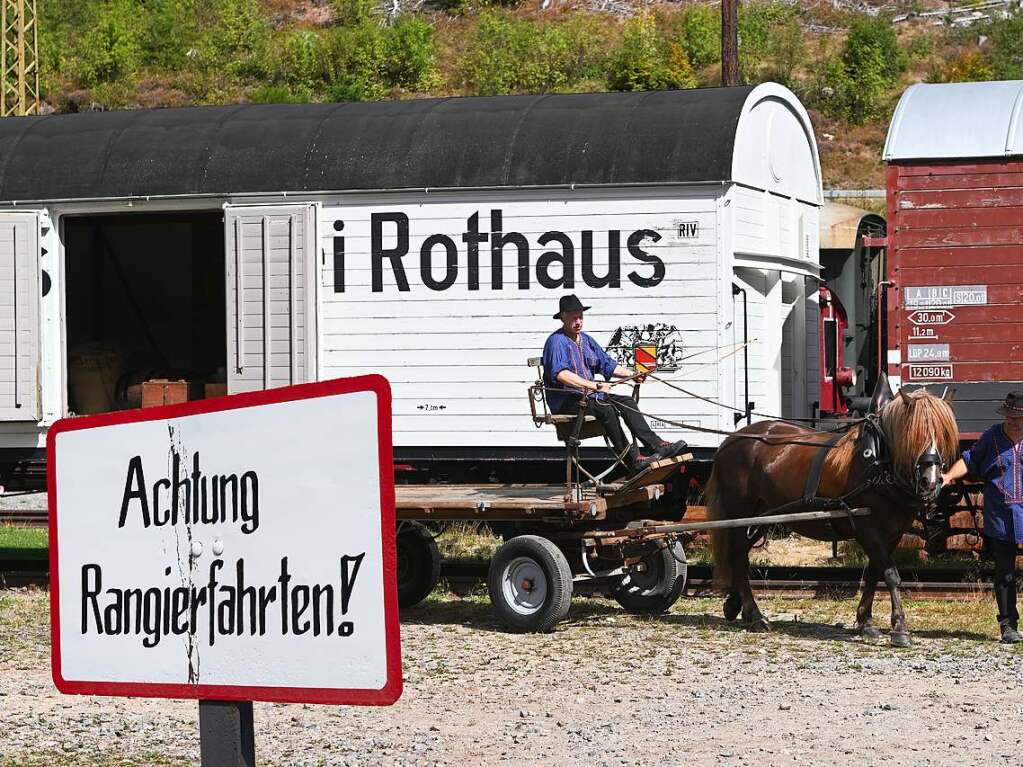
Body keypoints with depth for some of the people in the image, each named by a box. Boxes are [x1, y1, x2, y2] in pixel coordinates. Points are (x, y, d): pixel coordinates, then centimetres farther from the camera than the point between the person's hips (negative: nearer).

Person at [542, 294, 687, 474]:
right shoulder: (556, 341, -12)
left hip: (588, 395, 9)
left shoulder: (586, 340, 18)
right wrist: (595, 386, -35)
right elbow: (561, 374, -29)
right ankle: (633, 459, -31)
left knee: (626, 402, -8)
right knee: (606, 409, -30)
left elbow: (607, 364, 24)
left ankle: (657, 445, -17)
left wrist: (632, 374, 6)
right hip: (566, 402, -9)